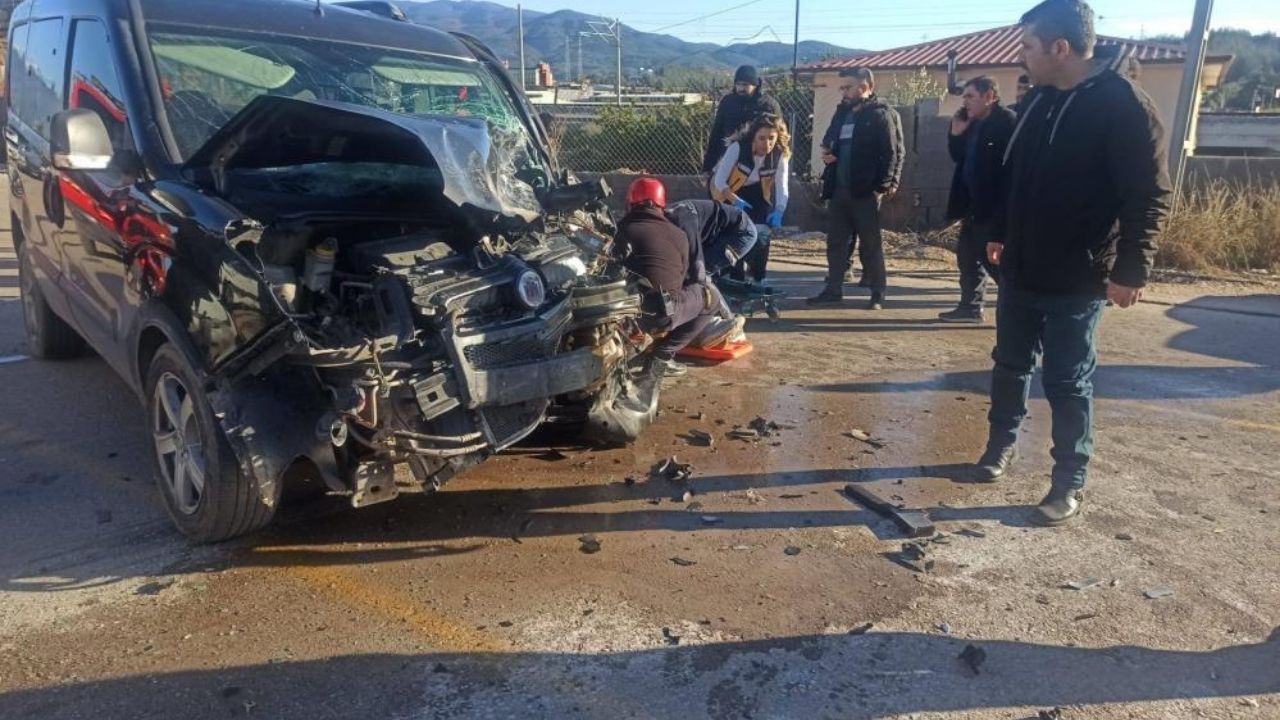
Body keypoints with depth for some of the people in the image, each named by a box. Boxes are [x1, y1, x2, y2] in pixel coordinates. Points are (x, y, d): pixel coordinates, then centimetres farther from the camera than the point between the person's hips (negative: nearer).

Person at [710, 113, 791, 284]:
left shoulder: (780, 154, -21)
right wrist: (736, 201, -43)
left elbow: (782, 187, -24)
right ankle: (736, 281, -1)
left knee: (762, 234, -10)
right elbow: (720, 181, -29)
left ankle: (758, 280, 5)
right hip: (729, 192, -3)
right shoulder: (738, 147, -32)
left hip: (756, 193, 3)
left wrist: (779, 211, -42)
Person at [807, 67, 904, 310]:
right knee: (836, 242, 9)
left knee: (870, 244, 0)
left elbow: (893, 153, -10)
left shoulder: (881, 115, -4)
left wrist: (884, 185, -19)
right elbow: (829, 142, 28)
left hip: (865, 191, -6)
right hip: (838, 190, 7)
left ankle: (877, 294, 8)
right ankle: (833, 289, 18)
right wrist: (827, 152, 4)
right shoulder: (842, 114, 17)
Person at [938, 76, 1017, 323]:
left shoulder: (1007, 120, -12)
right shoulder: (974, 124, 14)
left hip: (995, 206, -9)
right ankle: (970, 307, 23)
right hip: (974, 204, 9)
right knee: (967, 255, 14)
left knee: (994, 259, -5)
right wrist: (956, 132, 1)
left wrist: (1004, 206, -22)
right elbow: (958, 157, 17)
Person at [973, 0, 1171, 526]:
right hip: (1019, 272, 7)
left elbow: (1150, 198, -16)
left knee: (1068, 385, 2)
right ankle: (1002, 445, 36)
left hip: (1076, 281, -6)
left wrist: (1131, 269, -20)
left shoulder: (1125, 107, -14)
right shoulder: (1037, 99, 8)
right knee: (1009, 365, 17)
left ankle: (1069, 484, 15)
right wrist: (1000, 235, 22)